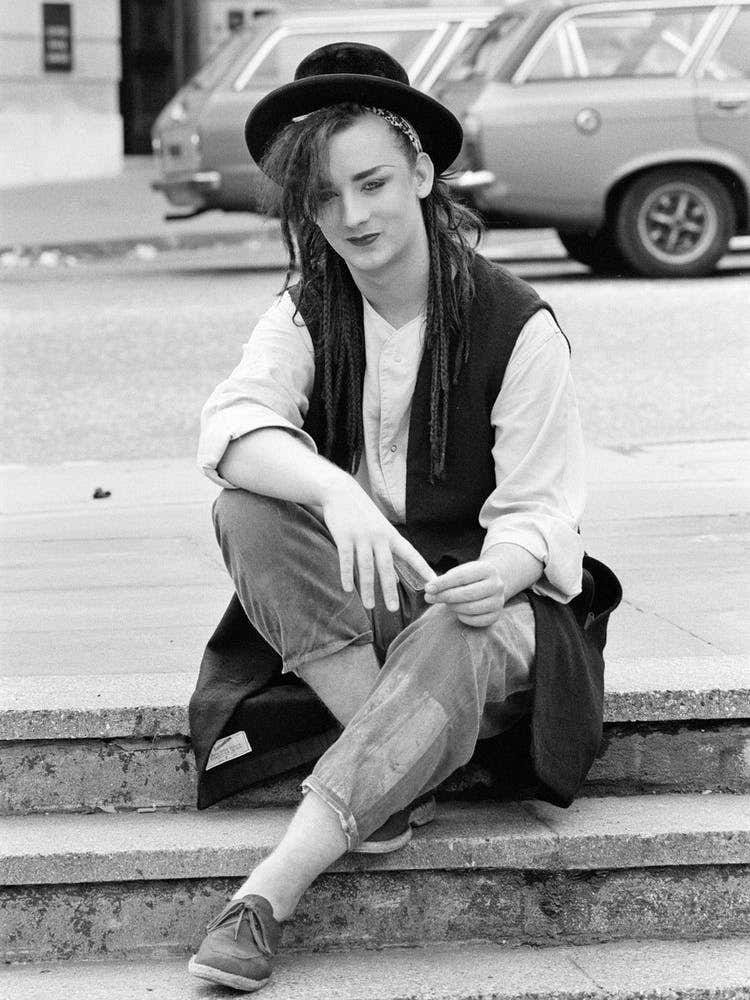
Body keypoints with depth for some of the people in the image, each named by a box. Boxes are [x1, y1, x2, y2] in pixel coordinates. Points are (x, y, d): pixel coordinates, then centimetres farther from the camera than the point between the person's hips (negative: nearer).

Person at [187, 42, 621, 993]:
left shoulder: (516, 325, -9)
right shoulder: (306, 314, 0)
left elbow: (540, 512, -9)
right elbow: (232, 424, -19)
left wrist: (503, 572, -34)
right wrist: (335, 492, -40)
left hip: (479, 593, -3)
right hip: (344, 599, 3)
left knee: (458, 642, -39)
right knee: (247, 513, -26)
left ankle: (267, 895, -42)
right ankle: (395, 772, -28)